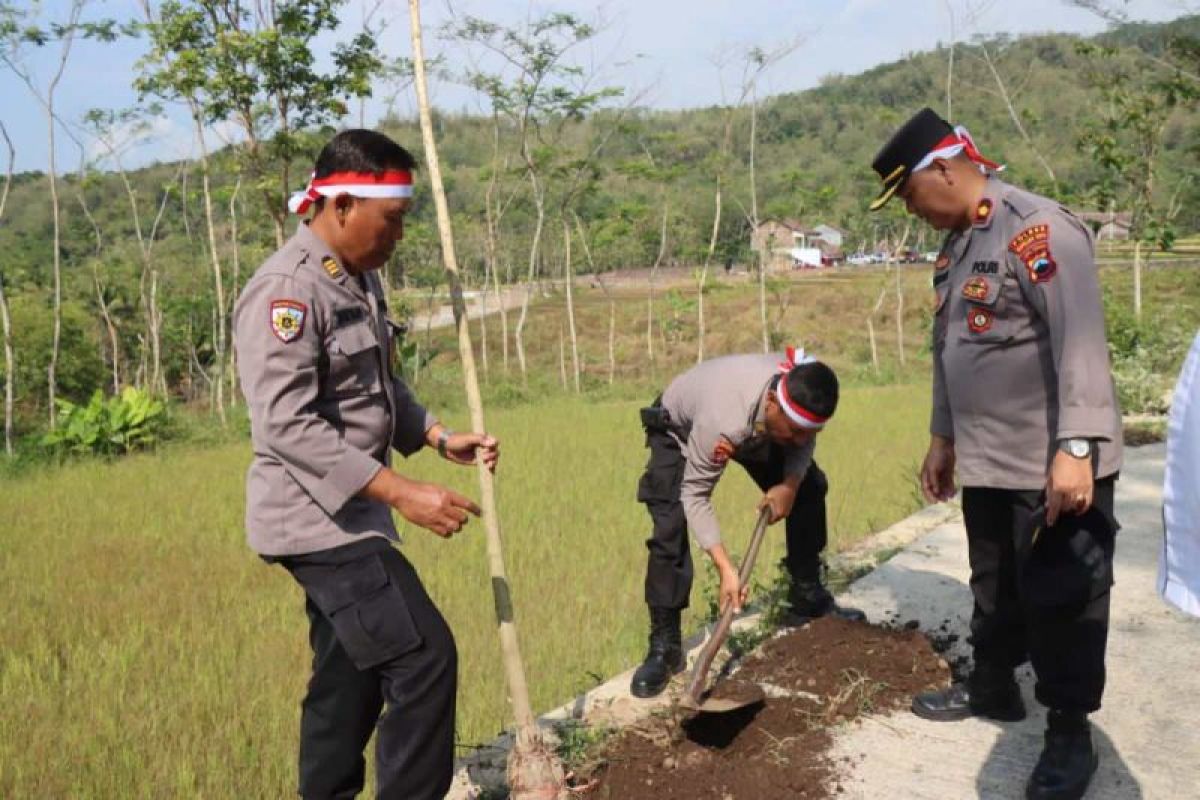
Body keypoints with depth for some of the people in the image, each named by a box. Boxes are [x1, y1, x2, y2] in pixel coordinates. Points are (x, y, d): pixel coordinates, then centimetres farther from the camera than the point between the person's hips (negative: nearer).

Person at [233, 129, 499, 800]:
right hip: (316, 519, -9)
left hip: (349, 514, 9)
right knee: (422, 657, -10)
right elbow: (286, 426, -26)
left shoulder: (363, 279, 11)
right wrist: (402, 493, -29)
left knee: (351, 675, 17)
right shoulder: (286, 289, -19)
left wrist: (441, 438, 5)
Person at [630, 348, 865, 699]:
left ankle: (808, 600, 19)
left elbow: (802, 443, -9)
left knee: (810, 487, 2)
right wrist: (725, 568, -41)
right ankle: (664, 646, -11)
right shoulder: (724, 421, -48)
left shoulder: (801, 393, -33)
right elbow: (694, 494, -36)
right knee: (670, 528, -22)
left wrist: (790, 484, -29)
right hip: (680, 429, -5)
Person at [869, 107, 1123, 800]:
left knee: (1060, 600, 4)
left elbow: (1081, 343, -24)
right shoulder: (957, 245, 12)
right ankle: (992, 687, 39)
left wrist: (1075, 447, -28)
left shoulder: (1038, 227, -16)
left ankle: (1070, 734, 19)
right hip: (988, 463, 8)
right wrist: (943, 439, 21)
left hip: (1055, 467, -8)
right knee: (995, 587, 21)